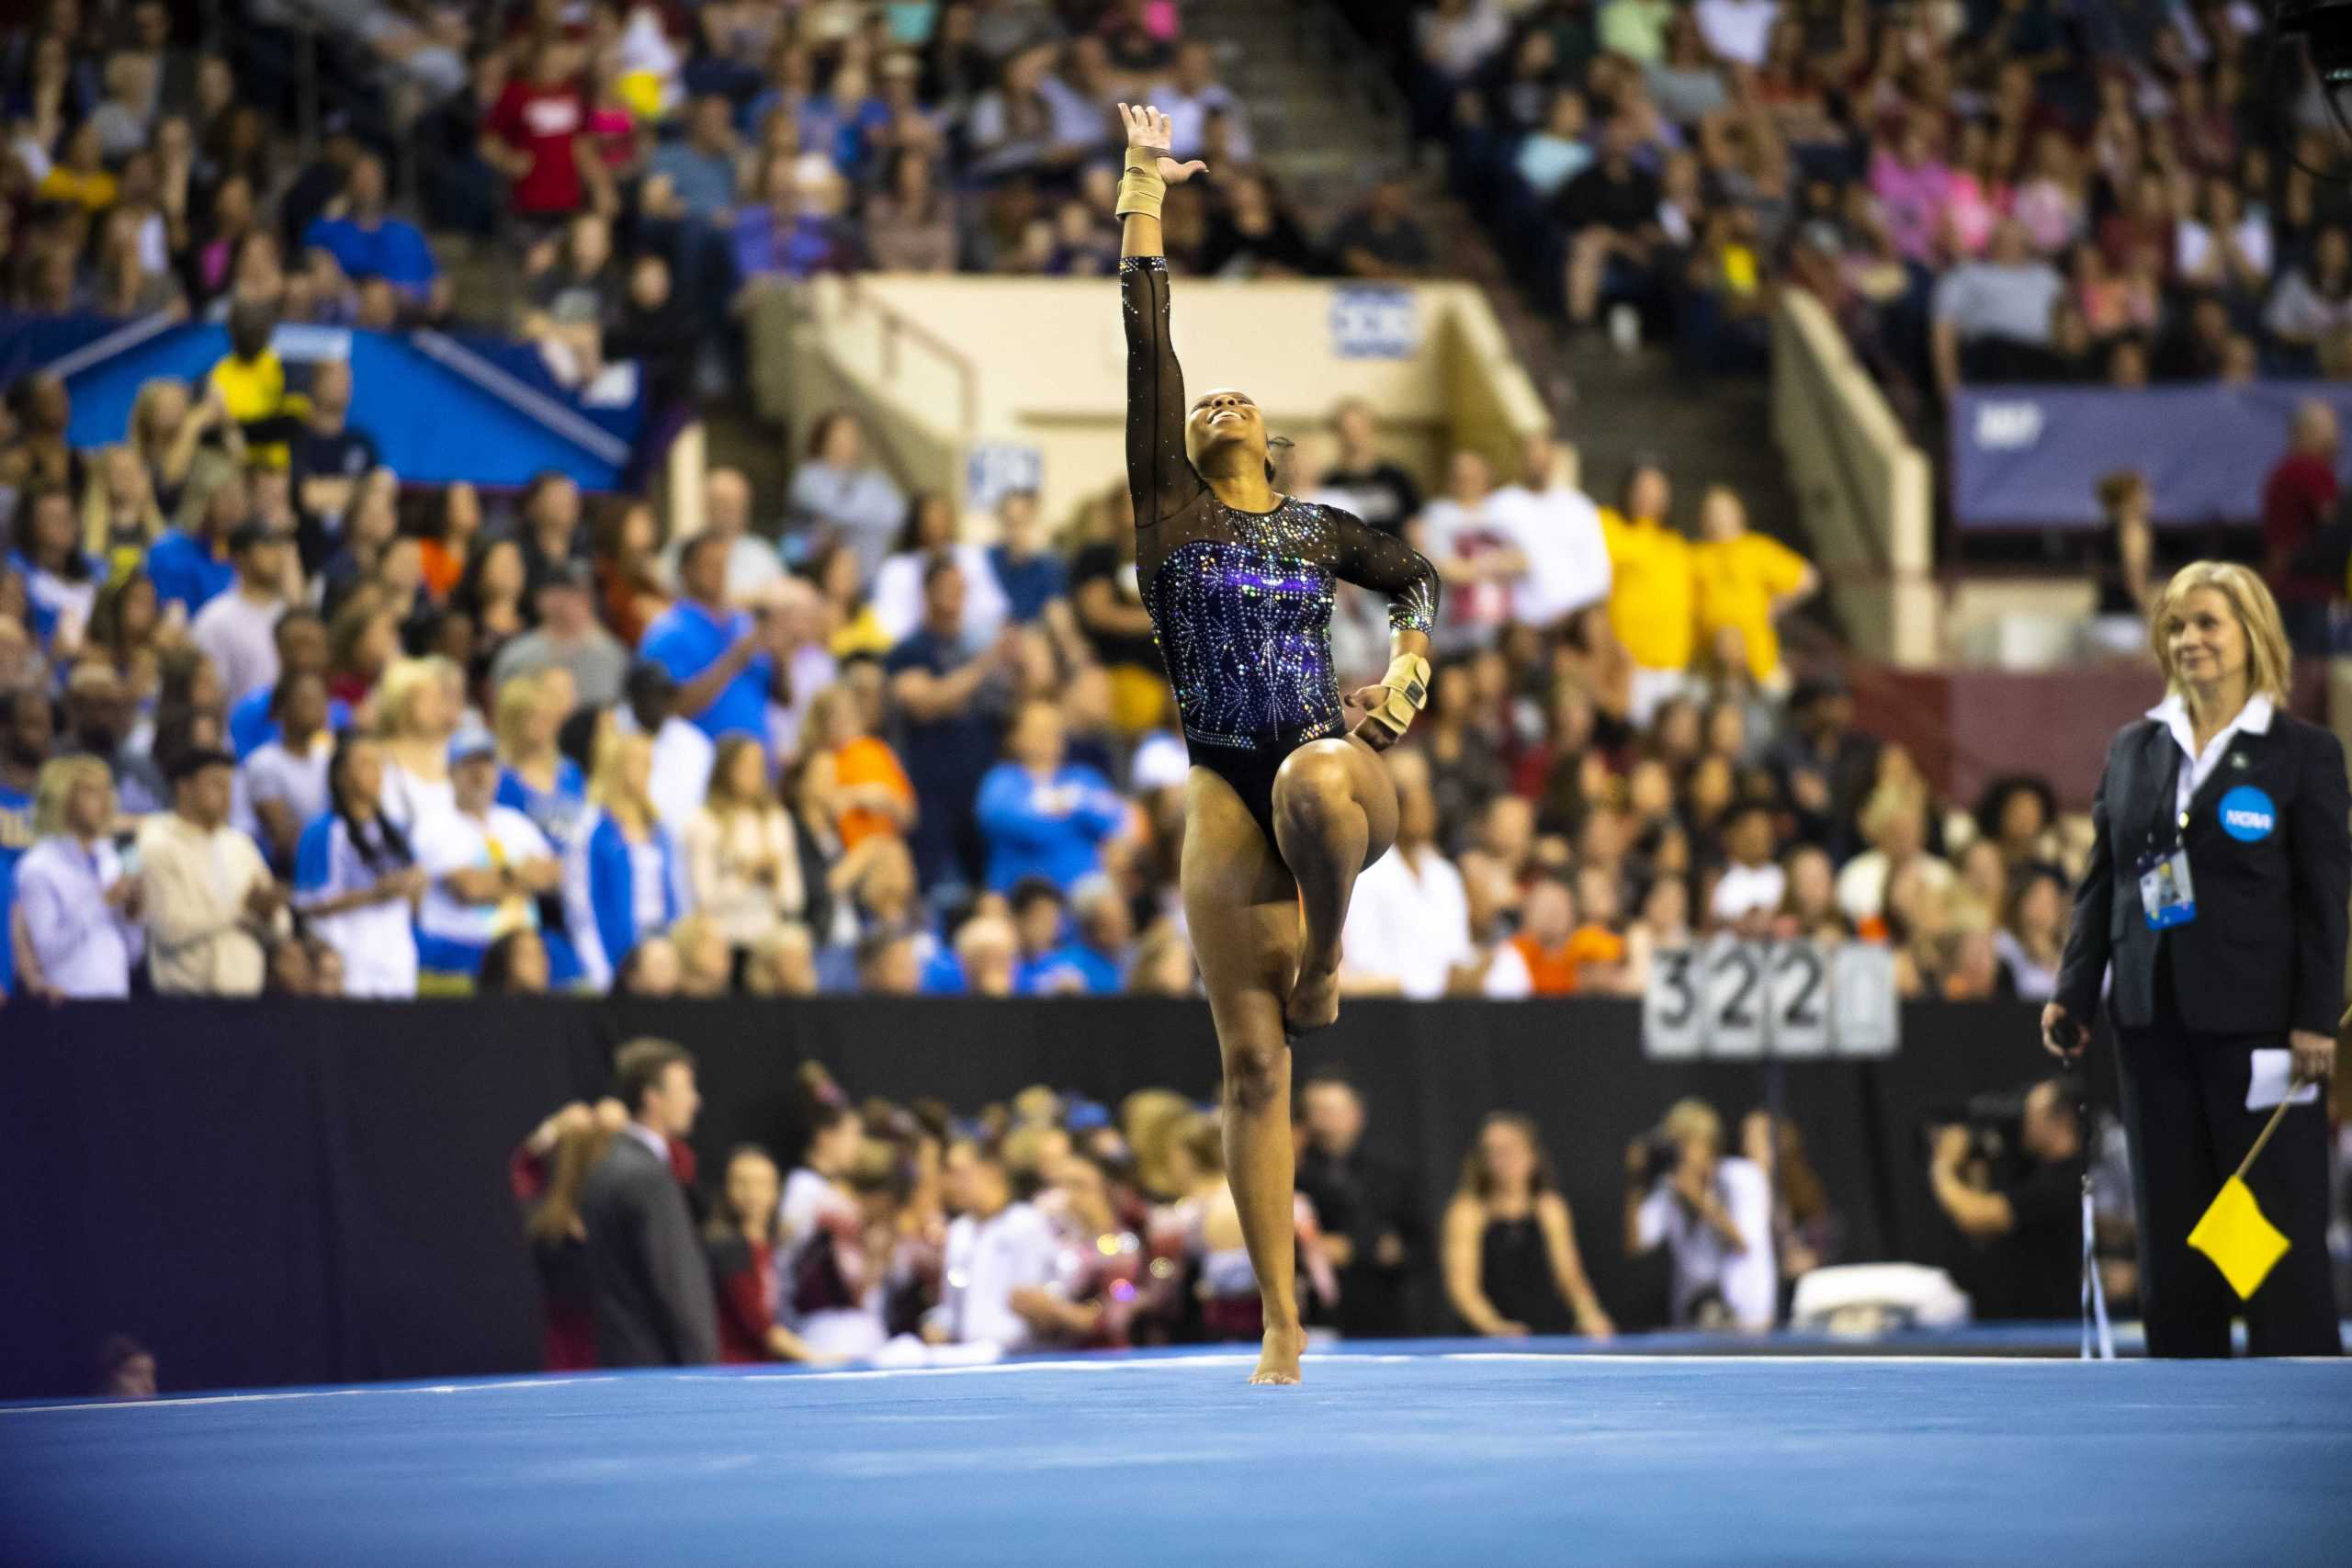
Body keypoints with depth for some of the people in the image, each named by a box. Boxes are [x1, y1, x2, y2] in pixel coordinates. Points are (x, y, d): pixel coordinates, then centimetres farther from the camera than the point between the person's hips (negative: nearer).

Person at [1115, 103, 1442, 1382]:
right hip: (1226, 796, 0)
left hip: (1329, 762, 0)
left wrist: (1406, 668, 15)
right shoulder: (1168, 507, 12)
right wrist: (1142, 188, 7)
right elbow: (1147, 338, 7)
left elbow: (1417, 580, 34)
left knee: (1317, 786, -41)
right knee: (1251, 1064, -4)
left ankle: (1324, 959, -11)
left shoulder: (1314, 530, 17)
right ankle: (1283, 1325, -1)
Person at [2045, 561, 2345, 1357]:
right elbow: (2101, 878, 12)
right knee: (2171, 1227, 8)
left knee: (2281, 1226, -3)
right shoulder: (2133, 747, 10)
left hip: (2256, 1020, -5)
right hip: (2153, 1016, 5)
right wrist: (2073, 991, 3)